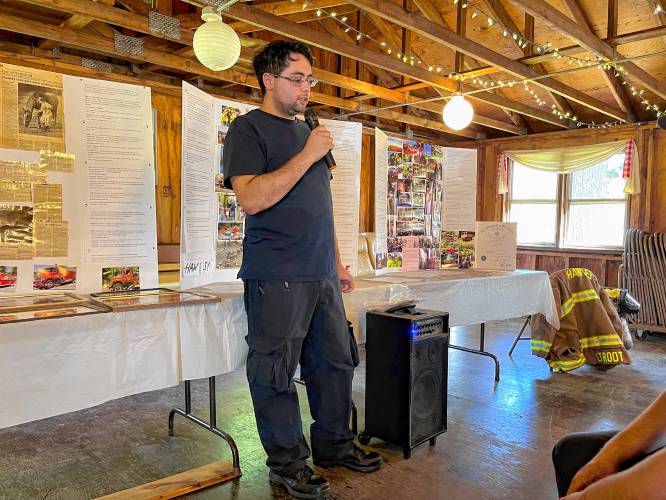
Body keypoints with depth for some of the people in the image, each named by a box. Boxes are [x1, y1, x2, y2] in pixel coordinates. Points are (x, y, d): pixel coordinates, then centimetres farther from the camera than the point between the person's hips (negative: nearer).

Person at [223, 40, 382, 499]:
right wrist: (307, 155, -17)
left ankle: (334, 444, 32)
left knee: (336, 362, 14)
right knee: (276, 374, 1)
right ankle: (288, 463, 20)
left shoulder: (308, 130, 19)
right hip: (277, 278, -7)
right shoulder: (248, 129, -3)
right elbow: (251, 198, -19)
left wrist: (338, 263, 18)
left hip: (322, 275, 8)